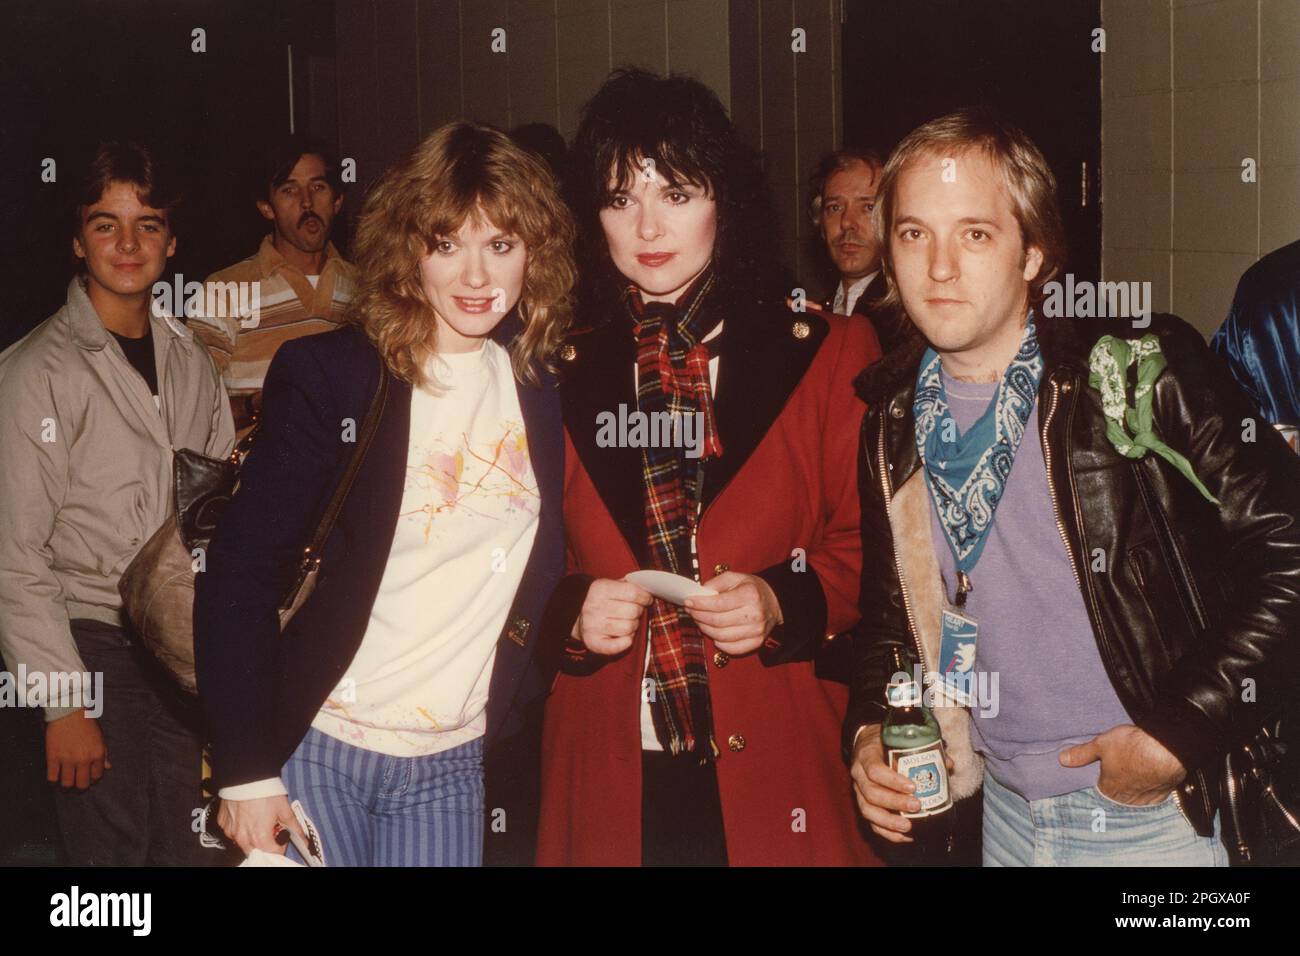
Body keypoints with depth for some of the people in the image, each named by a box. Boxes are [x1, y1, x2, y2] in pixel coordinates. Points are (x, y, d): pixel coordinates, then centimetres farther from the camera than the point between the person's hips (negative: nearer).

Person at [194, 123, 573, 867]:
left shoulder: (543, 387, 2)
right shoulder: (332, 376, -10)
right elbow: (242, 568, -12)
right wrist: (245, 770, -14)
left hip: (452, 767, 4)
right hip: (314, 750, -3)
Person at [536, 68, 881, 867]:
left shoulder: (825, 357, 0)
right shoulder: (562, 374, 5)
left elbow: (868, 545, 3)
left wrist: (785, 602, -14)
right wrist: (570, 613, -10)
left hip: (779, 771, -1)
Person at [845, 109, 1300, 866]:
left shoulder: (1141, 378, -14)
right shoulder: (894, 424, 1)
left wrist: (1178, 733, -18)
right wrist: (868, 731, -4)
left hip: (1154, 818, -4)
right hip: (1003, 813, 4)